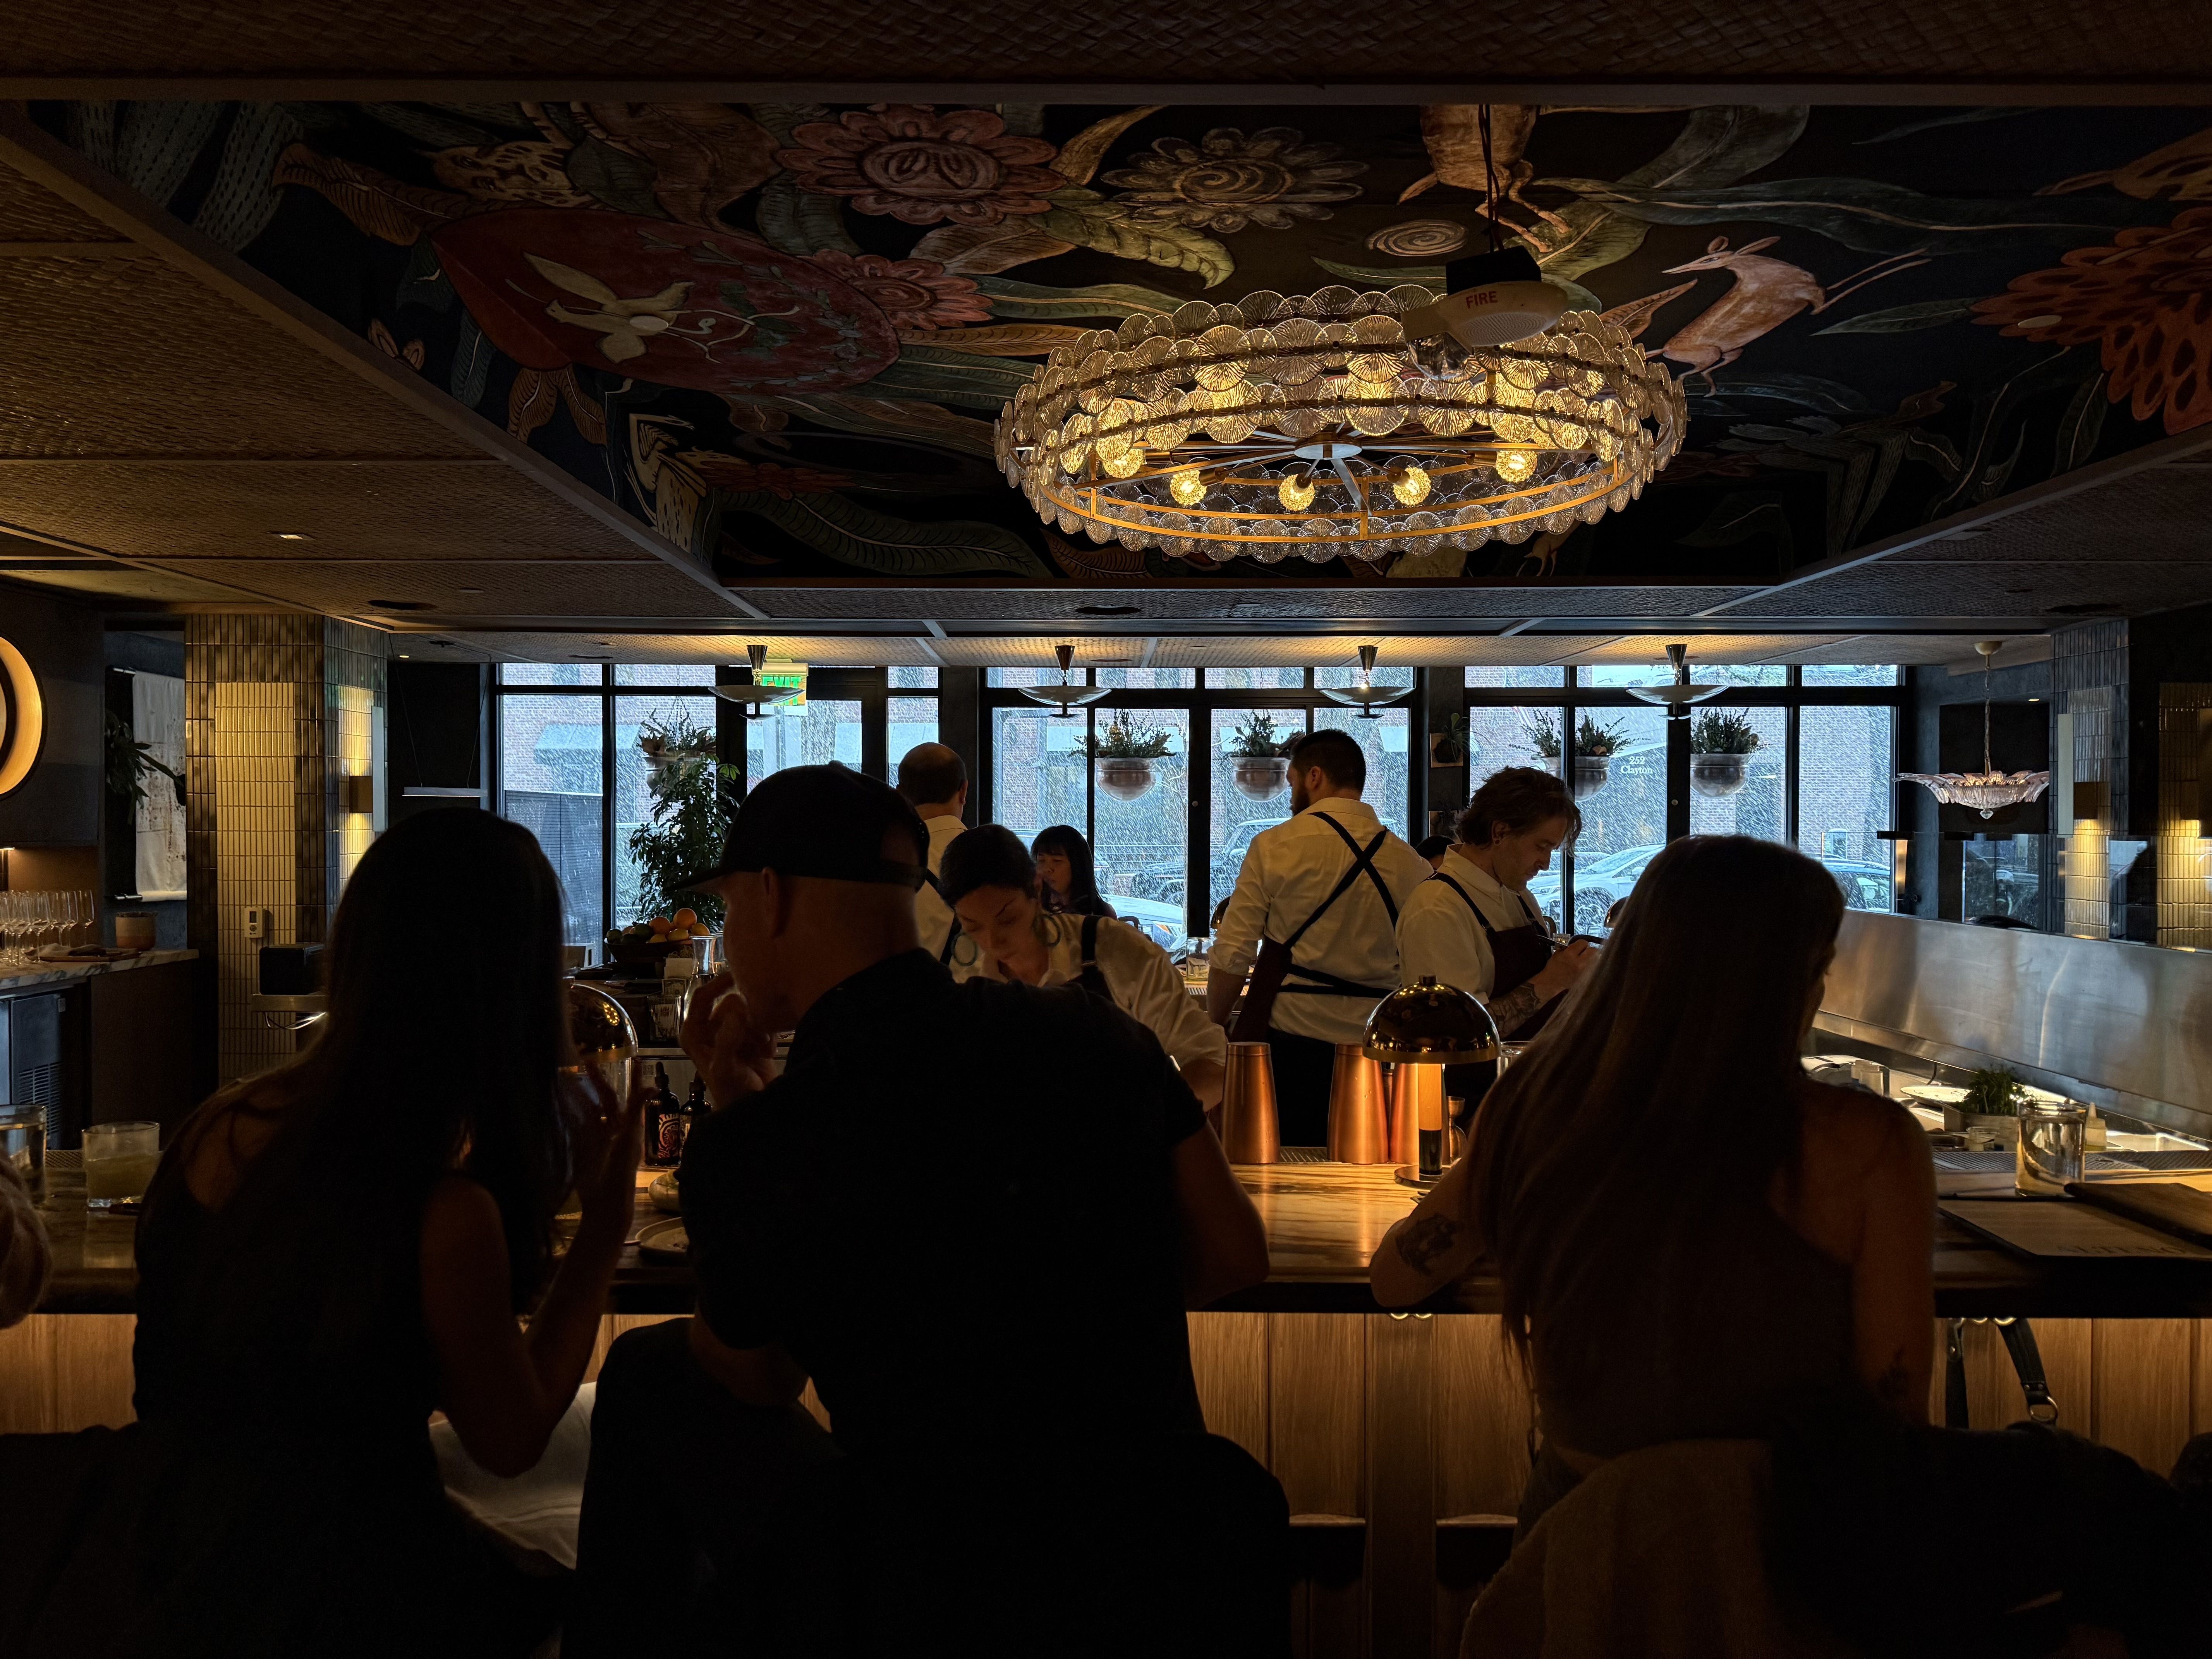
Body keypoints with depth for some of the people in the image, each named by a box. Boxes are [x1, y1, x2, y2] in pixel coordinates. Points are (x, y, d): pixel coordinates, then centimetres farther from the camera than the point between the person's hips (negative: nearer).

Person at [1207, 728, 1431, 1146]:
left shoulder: (1275, 846, -5)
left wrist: (1214, 1029, 7)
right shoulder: (1412, 865, 4)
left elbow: (1232, 956, -6)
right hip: (1371, 1044, 3)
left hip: (1286, 1036, -3)